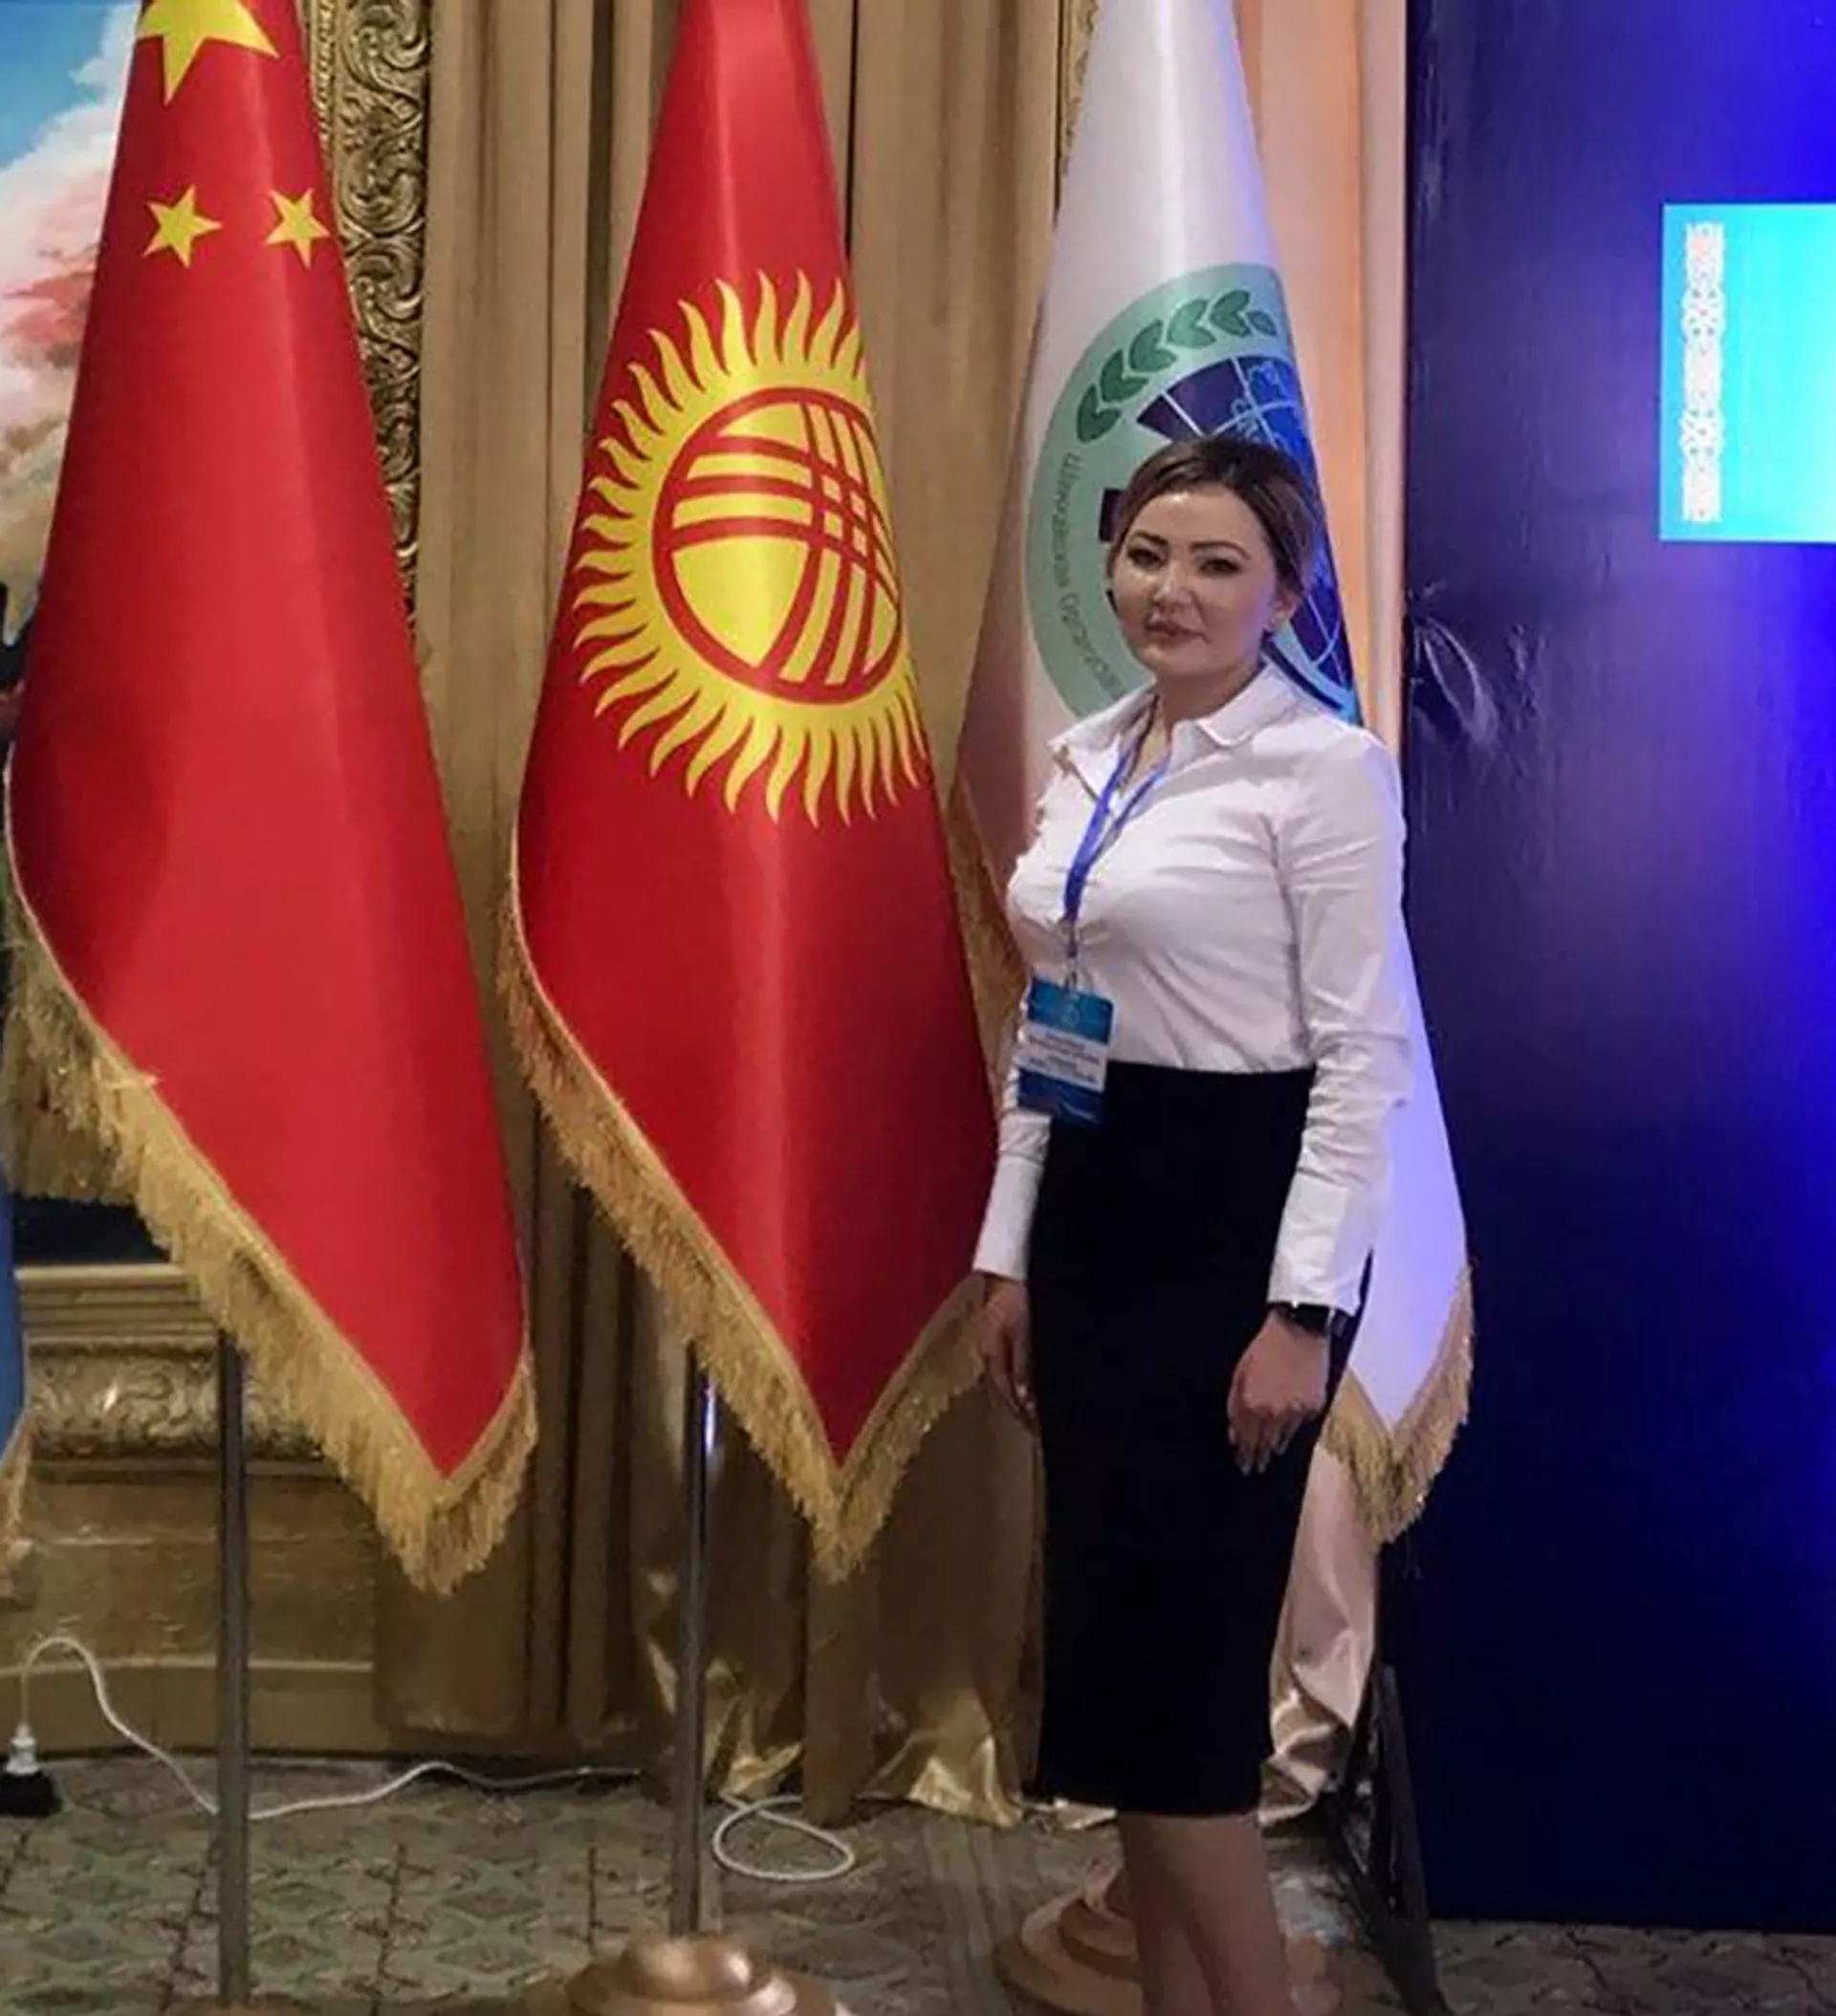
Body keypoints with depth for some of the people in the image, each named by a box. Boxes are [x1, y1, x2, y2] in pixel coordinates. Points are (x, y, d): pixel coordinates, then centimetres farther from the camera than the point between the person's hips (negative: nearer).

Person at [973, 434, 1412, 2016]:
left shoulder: (1325, 768, -10)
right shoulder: (1088, 759, 12)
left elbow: (1367, 1054, -14)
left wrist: (1304, 1309, -18)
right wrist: (1010, 1252, 12)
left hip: (1238, 1220, -8)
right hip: (1095, 1217, 8)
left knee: (1163, 1648, -6)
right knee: (1116, 1643, 11)